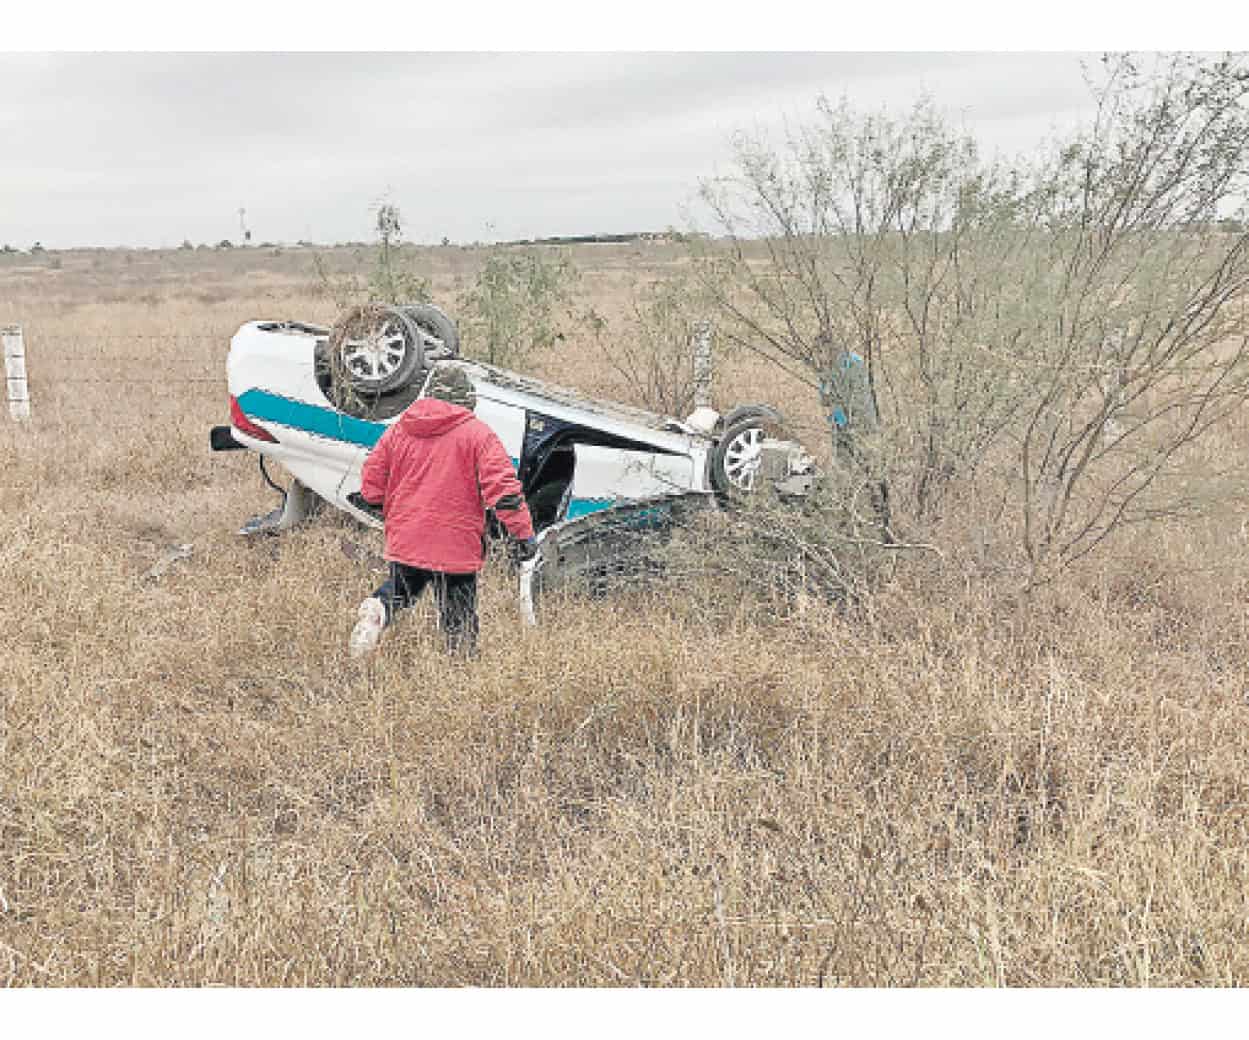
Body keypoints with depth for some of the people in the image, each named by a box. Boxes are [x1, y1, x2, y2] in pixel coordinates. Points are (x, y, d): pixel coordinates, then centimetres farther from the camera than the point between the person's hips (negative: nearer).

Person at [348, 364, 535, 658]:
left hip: (404, 542, 3)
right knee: (459, 621, 8)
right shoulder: (477, 433, -5)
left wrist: (391, 514, 28)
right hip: (456, 546, -3)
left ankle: (378, 609, -4)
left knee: (401, 588, 26)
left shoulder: (398, 430, 7)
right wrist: (524, 533, -9)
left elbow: (370, 484, 11)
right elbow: (503, 489, -13)